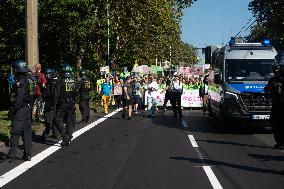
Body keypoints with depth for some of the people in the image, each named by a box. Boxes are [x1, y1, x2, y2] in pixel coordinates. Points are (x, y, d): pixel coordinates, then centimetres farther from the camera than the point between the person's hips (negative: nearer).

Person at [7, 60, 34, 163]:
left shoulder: (21, 81, -16)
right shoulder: (30, 80, 11)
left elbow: (19, 98, -21)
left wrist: (12, 111, -18)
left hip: (20, 109, -9)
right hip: (28, 108, 9)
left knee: (15, 133, -5)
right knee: (27, 132, 12)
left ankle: (12, 156, -4)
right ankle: (28, 155, 16)